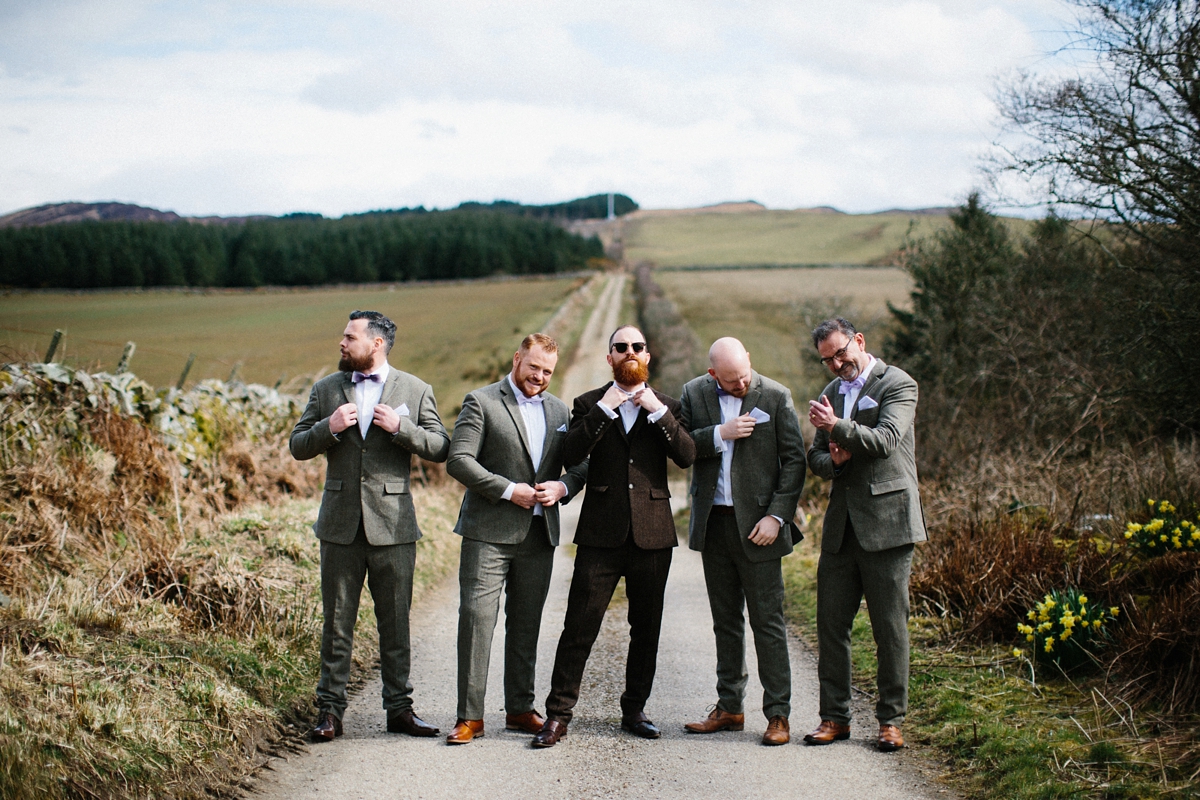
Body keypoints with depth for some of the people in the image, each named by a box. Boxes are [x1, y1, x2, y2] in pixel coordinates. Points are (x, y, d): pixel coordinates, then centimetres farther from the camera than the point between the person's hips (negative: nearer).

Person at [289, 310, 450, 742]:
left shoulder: (415, 391, 4)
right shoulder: (326, 389, 9)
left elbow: (440, 448, -1)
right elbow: (298, 447, 8)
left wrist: (401, 427, -15)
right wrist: (329, 428, -11)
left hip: (392, 523, -1)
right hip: (340, 523, 2)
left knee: (395, 622, 5)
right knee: (337, 622, 5)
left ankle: (399, 707, 14)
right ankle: (330, 709, 12)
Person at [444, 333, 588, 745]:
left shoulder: (559, 410, 14)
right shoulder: (482, 402, -2)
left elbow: (580, 463, 16)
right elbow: (458, 461, -11)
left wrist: (563, 486, -6)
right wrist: (509, 490, -16)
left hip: (539, 533, 5)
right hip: (489, 532, -5)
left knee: (526, 623, 10)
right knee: (476, 618, -8)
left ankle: (520, 709, 19)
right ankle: (470, 716, -4)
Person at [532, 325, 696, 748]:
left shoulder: (665, 406, 11)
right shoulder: (589, 404, 8)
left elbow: (687, 455, -4)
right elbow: (571, 456, -8)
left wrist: (658, 411, -13)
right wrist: (603, 411, -14)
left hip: (652, 534, 2)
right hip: (601, 534, -2)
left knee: (646, 629, 9)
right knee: (579, 626, -6)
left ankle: (634, 710, 21)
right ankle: (558, 714, -1)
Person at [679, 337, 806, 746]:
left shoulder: (775, 396, -5)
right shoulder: (694, 394, 4)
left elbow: (794, 459, -4)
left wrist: (777, 516, -11)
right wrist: (720, 434, -16)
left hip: (757, 526, -3)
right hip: (713, 524, 3)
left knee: (768, 621, -2)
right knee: (725, 621, 12)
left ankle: (778, 714, 3)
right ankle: (729, 707, 20)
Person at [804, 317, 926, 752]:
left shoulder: (897, 384, -3)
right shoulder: (830, 393, 17)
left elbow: (885, 441, -16)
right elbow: (815, 457, 18)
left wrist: (837, 427, -20)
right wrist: (832, 460, -4)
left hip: (886, 522, -6)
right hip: (841, 526, 6)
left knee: (890, 626, -1)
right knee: (830, 622, 6)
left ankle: (891, 720, 9)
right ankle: (835, 716, 15)